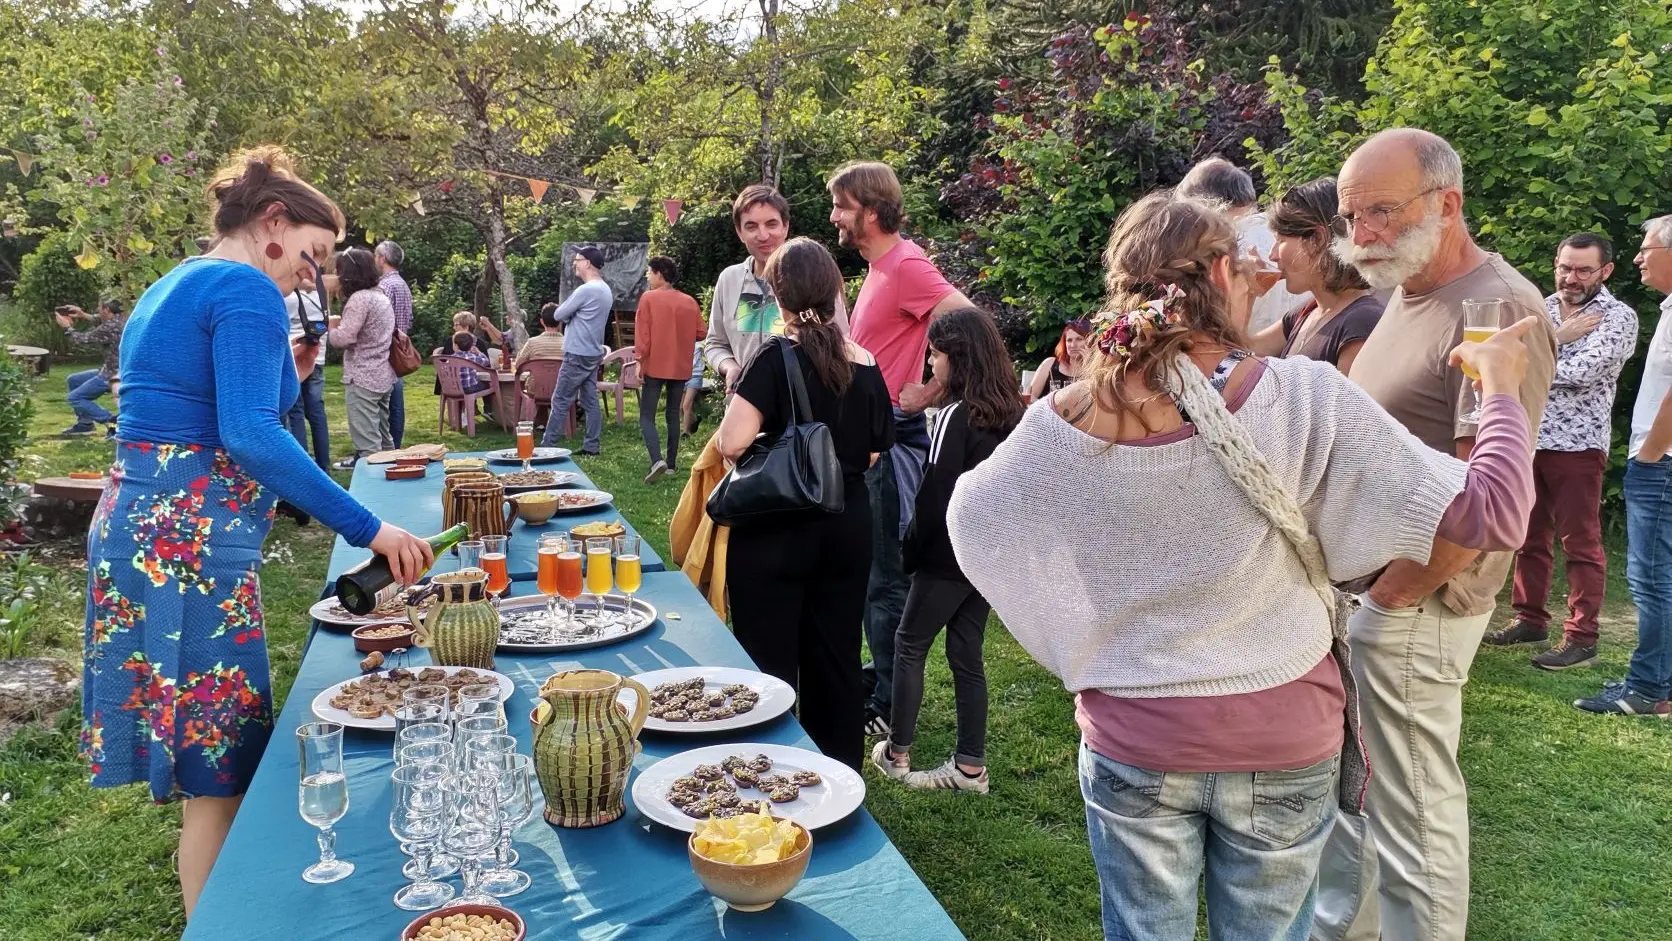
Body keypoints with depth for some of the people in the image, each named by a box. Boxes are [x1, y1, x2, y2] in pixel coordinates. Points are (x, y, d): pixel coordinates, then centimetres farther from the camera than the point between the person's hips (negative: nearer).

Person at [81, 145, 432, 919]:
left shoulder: (171, 288, 19)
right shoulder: (247, 290, -11)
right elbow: (250, 437, -24)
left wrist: (279, 377, 20)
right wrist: (369, 529, -24)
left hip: (137, 528, 10)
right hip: (191, 544, -10)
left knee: (201, 757, 18)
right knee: (219, 767, -2)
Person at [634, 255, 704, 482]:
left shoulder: (649, 298, -7)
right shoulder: (689, 302, 4)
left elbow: (642, 335, -11)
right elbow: (701, 333, 4)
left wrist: (639, 360, -7)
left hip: (655, 367, -4)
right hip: (680, 368, 4)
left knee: (647, 416, -2)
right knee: (674, 415, 14)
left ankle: (657, 461, -21)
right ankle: (672, 463, 16)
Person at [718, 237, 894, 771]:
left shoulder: (776, 359, -15)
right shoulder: (866, 365, 0)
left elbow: (731, 444, -24)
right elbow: (873, 453, 8)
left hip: (776, 532, -5)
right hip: (848, 527, 5)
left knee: (770, 664, 6)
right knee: (837, 657, 16)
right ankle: (840, 771, 28)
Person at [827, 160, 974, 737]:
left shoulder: (907, 266, -16)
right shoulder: (879, 267, 15)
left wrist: (928, 394, -20)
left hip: (892, 439, -10)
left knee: (887, 577, -1)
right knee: (869, 568, 19)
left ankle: (891, 705, 10)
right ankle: (881, 676, 33)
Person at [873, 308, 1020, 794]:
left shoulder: (956, 416, -18)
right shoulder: (1011, 412, 5)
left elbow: (935, 494, -17)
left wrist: (912, 551, -6)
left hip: (949, 555, -7)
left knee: (908, 645, 8)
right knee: (967, 654, 13)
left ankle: (897, 753, 14)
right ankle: (971, 766, 17)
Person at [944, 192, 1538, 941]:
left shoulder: (1065, 421, -13)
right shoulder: (1302, 398, -19)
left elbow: (967, 511, 6)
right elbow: (1490, 514, -15)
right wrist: (1502, 385, 1)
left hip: (1133, 746, 1)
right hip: (1282, 745, 0)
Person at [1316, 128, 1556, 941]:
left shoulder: (1497, 312, -18)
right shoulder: (1407, 294, 11)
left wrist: (1383, 598, -15)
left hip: (1410, 607, -9)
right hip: (1354, 586, 9)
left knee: (1412, 821, 3)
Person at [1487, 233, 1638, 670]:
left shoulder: (1618, 316, -5)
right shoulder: (1540, 309, 11)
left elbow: (1582, 372, -18)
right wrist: (1556, 338, -12)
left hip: (1577, 443, -6)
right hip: (1528, 437, 6)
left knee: (1581, 543, -1)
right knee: (1528, 536, 13)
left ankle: (1582, 637, 4)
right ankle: (1530, 618, 25)